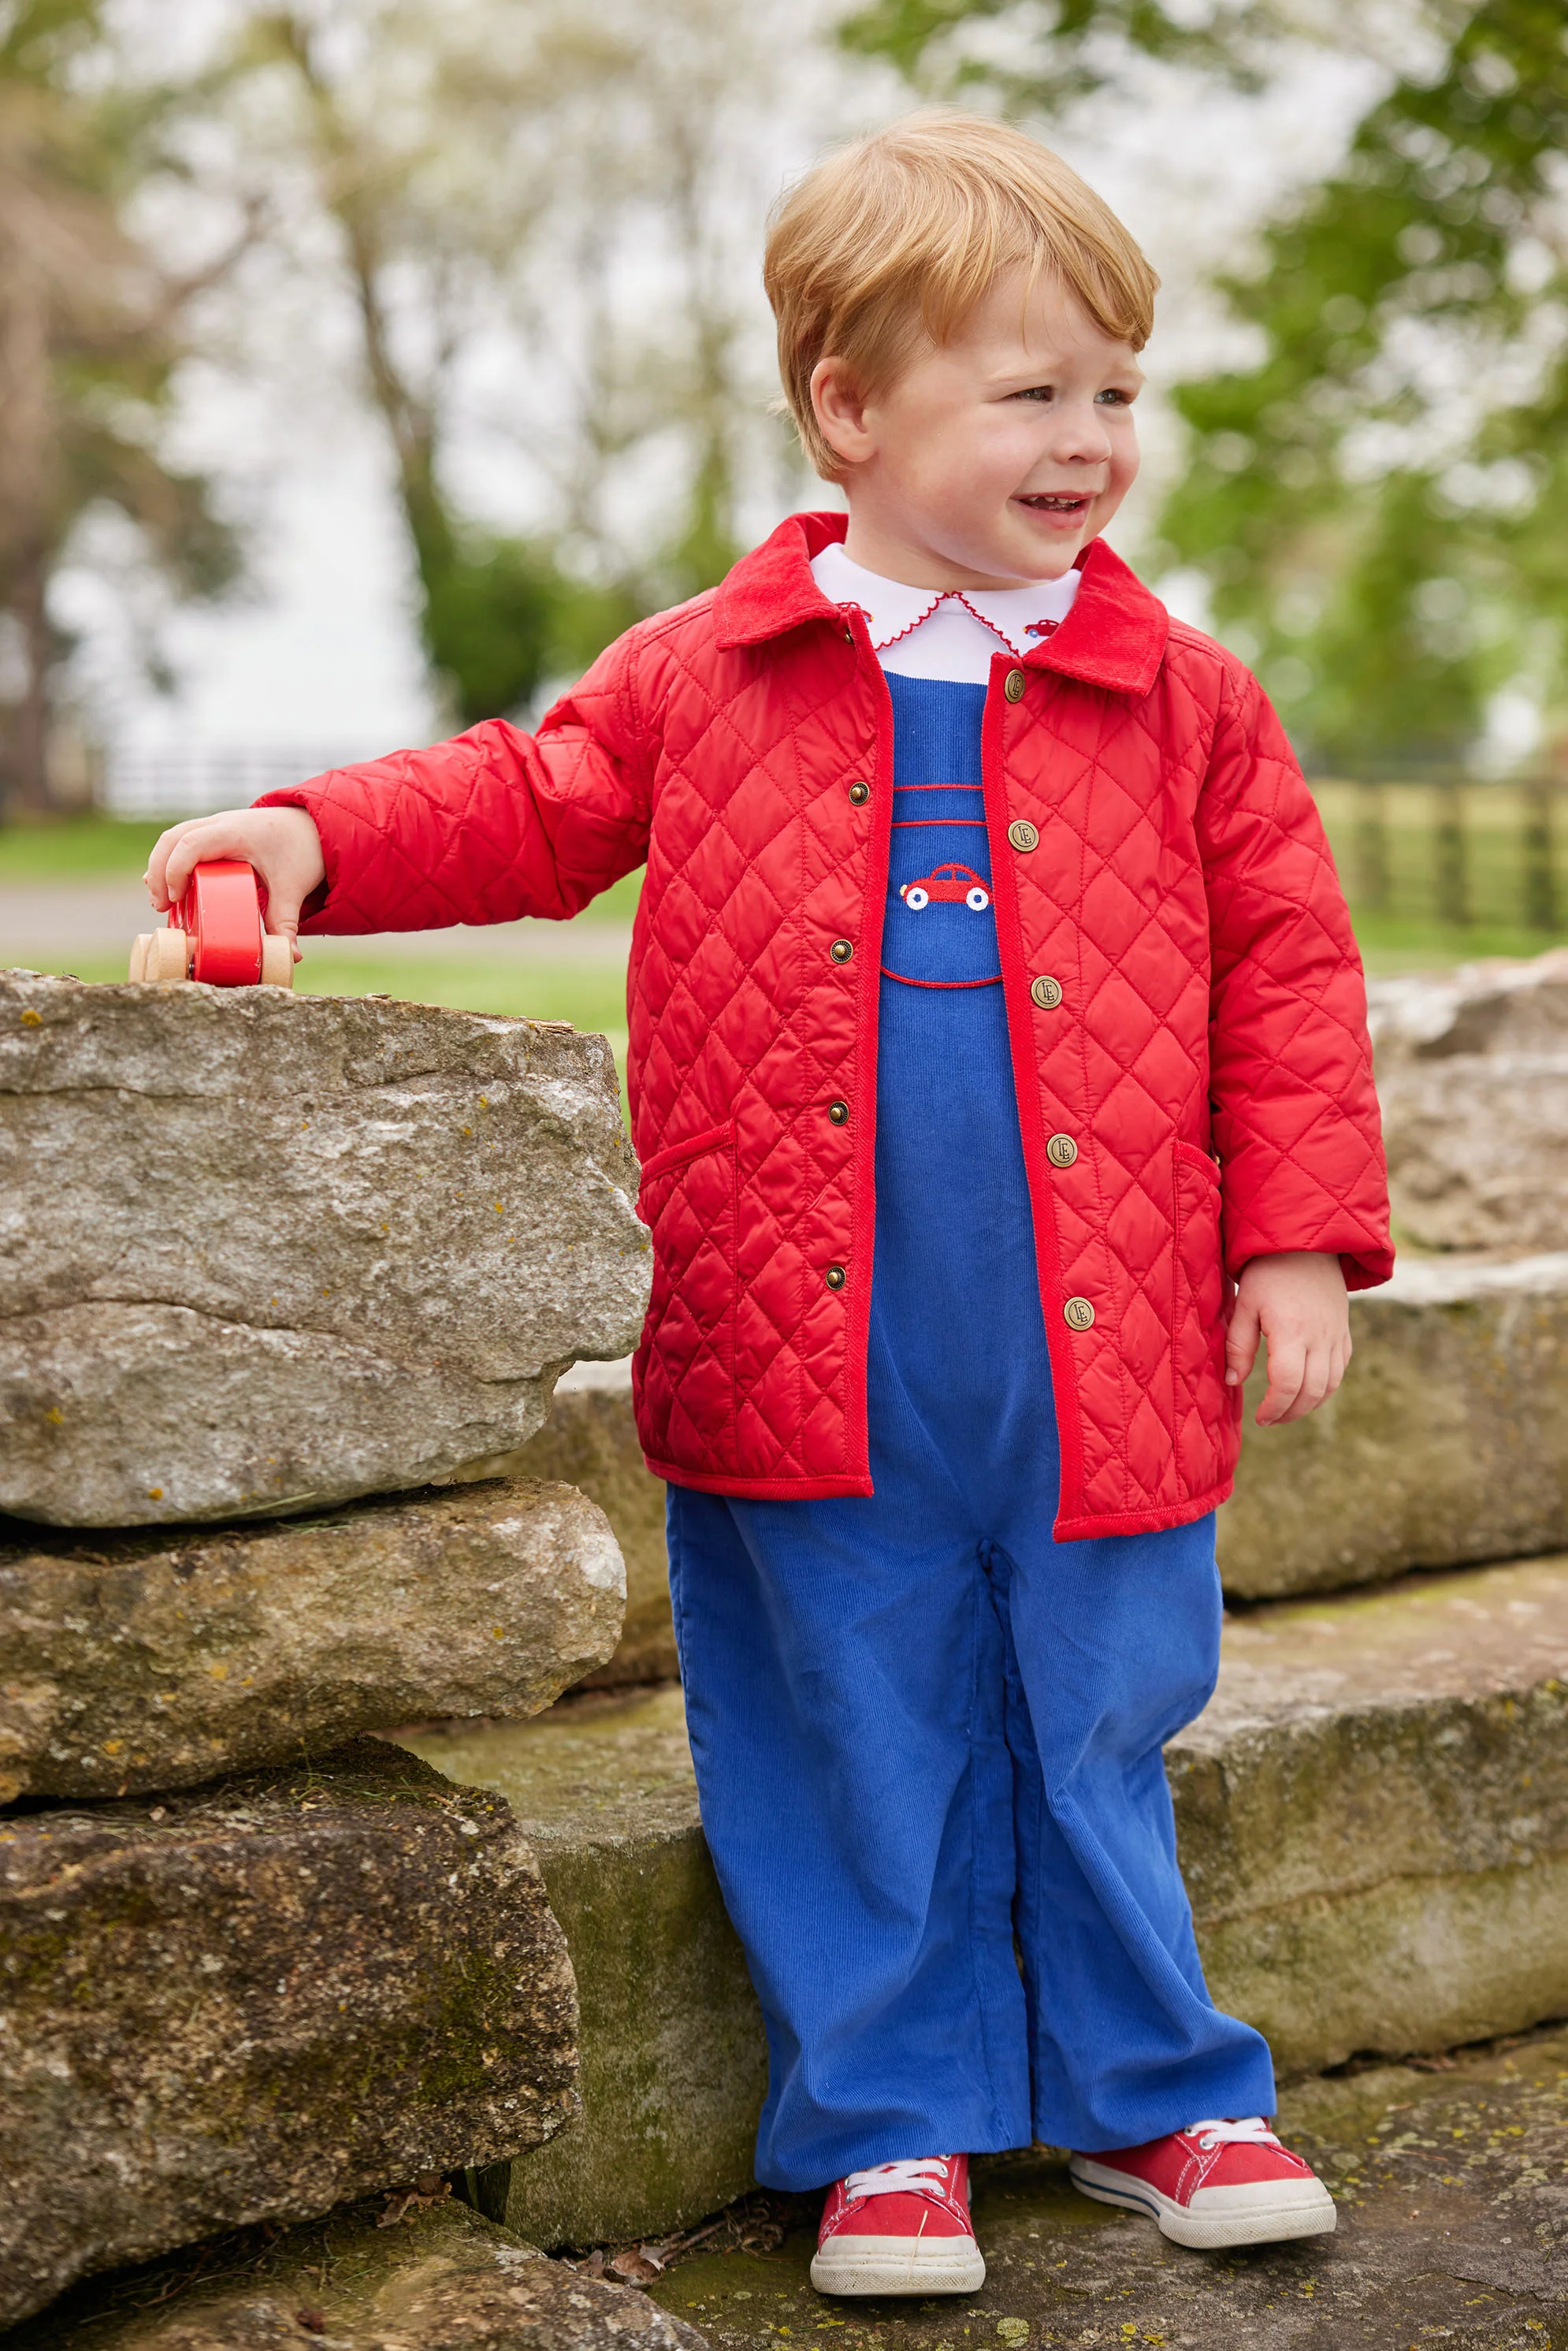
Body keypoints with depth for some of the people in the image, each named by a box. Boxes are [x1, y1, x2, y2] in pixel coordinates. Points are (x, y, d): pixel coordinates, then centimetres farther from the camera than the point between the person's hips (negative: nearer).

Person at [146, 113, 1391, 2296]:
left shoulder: (1185, 702, 3)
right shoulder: (702, 678, 1)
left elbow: (1287, 964, 6)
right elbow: (529, 803, 11)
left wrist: (1297, 1240, 1)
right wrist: (316, 839, -6)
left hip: (1103, 1365, 1)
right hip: (816, 1377, 0)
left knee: (1098, 1731, 14)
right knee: (855, 1749, 9)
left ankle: (1151, 2090, 34)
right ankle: (891, 2124, 26)